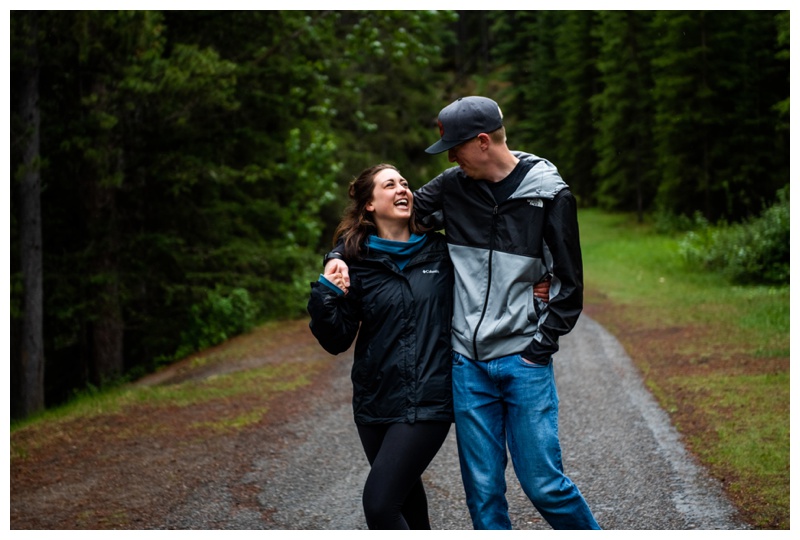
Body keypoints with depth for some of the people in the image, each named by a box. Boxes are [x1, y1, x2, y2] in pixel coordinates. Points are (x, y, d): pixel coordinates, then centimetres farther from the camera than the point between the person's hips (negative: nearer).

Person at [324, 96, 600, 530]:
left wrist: (539, 346, -7)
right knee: (483, 490, 6)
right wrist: (339, 255, 0)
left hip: (524, 363, -3)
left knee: (543, 484, -3)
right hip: (468, 364, 3)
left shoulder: (548, 194, -4)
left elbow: (569, 285, -1)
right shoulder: (454, 186, 5)